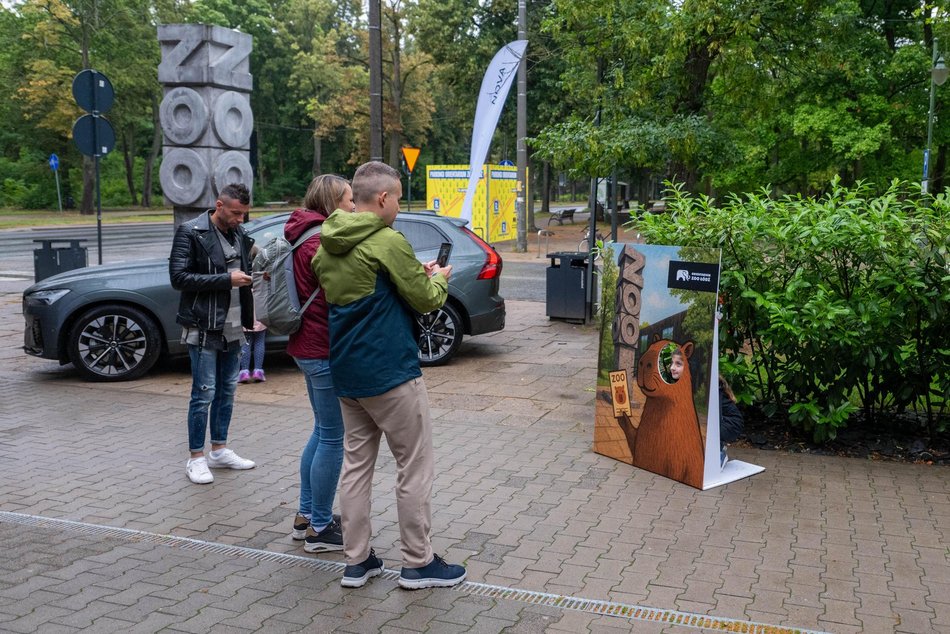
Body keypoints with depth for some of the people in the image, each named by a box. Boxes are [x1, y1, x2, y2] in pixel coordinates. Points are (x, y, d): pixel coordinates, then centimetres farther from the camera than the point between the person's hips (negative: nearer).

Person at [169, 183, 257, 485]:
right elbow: (179, 277, -17)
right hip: (204, 327, -7)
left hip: (233, 327, 7)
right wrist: (226, 280, -21)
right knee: (204, 393, -3)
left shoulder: (238, 233, 9)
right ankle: (196, 458, 9)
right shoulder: (190, 232, -10)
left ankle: (219, 450, 26)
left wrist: (254, 275, 0)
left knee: (227, 391, 14)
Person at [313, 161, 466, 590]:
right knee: (414, 467, 4)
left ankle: (356, 560, 20)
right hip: (390, 373, -8)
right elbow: (425, 300, -10)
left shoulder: (327, 247, 9)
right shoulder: (388, 242, -16)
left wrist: (417, 275, 15)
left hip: (346, 373, 8)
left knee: (355, 464, 13)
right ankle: (417, 563, 12)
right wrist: (439, 279, 11)